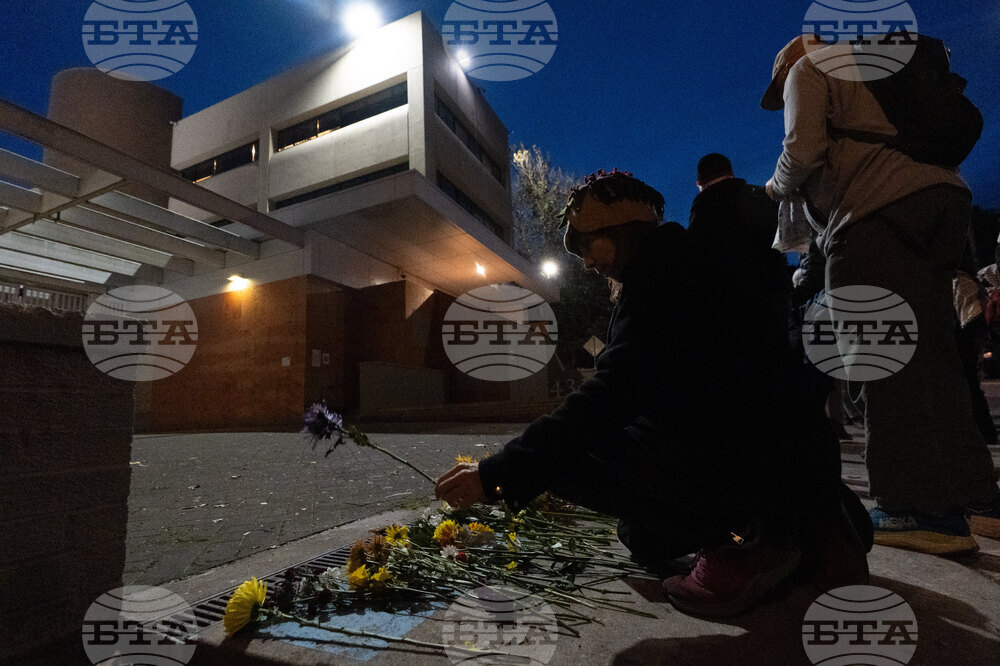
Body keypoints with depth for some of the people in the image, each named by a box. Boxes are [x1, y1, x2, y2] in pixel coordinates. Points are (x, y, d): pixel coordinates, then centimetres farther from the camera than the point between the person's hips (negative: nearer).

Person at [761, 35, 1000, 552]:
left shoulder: (806, 67, 11)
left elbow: (802, 150, -6)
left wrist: (777, 187, 12)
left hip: (877, 210, -9)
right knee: (930, 355, 8)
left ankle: (927, 512, -10)